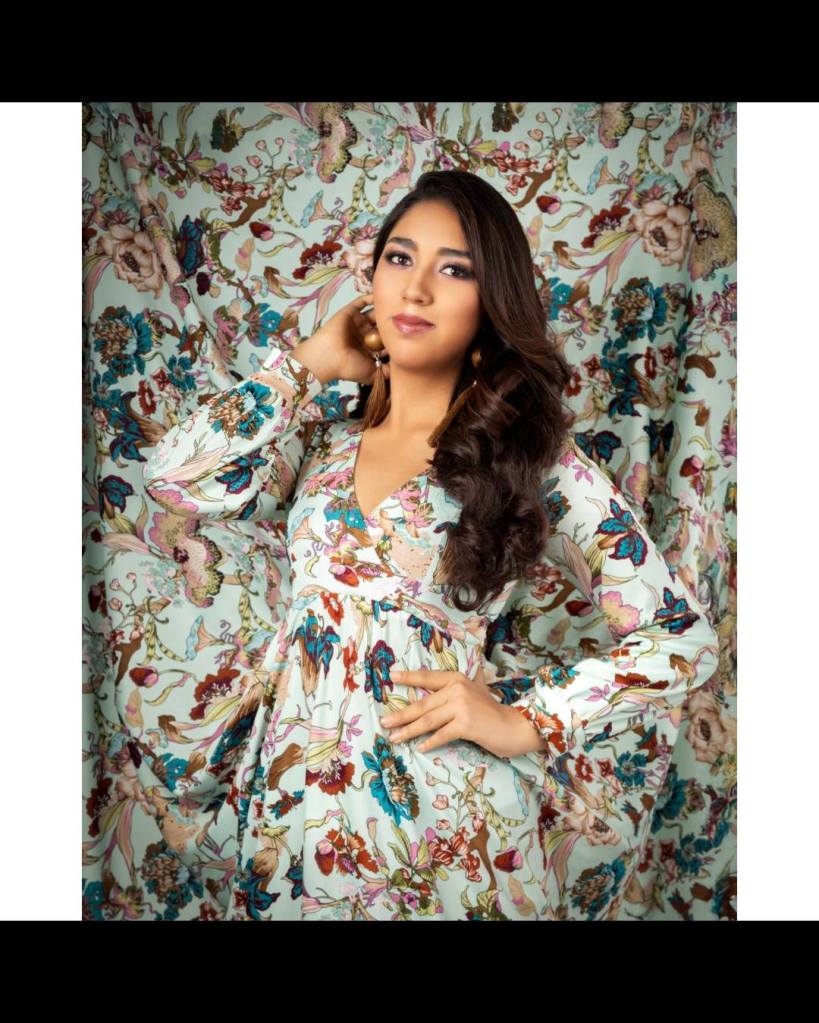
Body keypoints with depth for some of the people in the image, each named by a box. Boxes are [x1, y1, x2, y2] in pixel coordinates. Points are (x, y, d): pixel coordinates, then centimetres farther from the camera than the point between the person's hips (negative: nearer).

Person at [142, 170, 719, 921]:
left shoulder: (540, 461, -8)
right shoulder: (322, 440, 3)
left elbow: (685, 639, -6)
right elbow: (178, 477, -13)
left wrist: (524, 721, -14)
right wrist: (313, 363, -4)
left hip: (446, 828, -3)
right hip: (293, 816, 4)